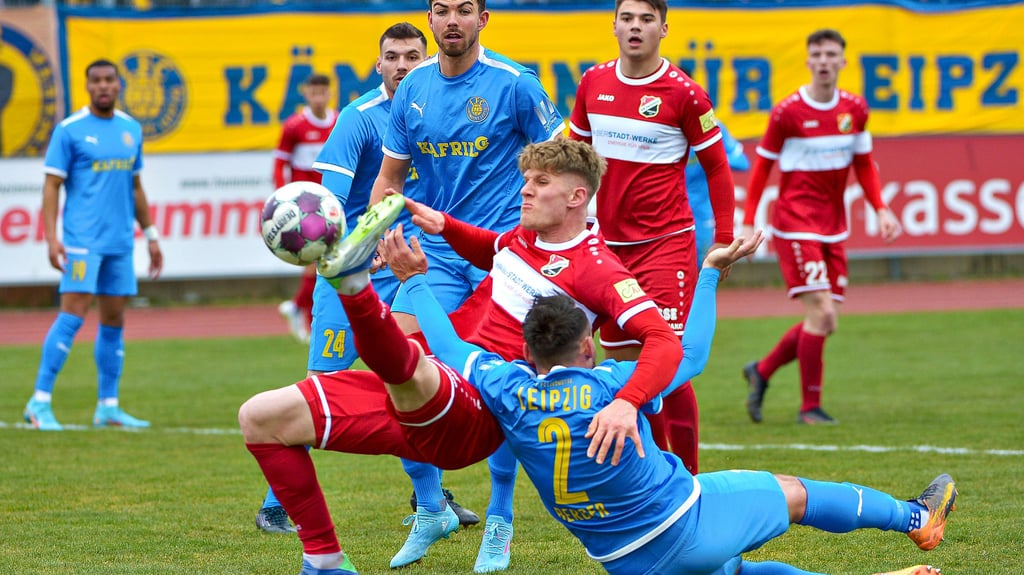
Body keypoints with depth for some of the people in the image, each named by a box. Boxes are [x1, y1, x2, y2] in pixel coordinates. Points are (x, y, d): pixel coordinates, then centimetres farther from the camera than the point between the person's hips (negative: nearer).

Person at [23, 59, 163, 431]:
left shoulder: (131, 129, 12)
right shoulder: (70, 130, -4)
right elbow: (52, 186, -6)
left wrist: (151, 234, 18)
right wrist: (51, 237, -15)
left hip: (120, 242, 6)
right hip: (83, 241, -6)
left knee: (114, 322, 7)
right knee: (73, 316, -12)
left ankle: (108, 407, 13)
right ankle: (40, 402, -9)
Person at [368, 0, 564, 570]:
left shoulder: (515, 84, -7)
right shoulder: (413, 88, 6)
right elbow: (389, 177, 14)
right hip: (436, 250, 4)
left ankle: (499, 523, 11)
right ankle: (429, 509, 9)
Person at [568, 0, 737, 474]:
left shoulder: (684, 93, -9)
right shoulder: (593, 83, 5)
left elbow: (717, 168, -1)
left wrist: (724, 240, -3)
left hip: (666, 240, -5)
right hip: (607, 242, 5)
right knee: (623, 362, 6)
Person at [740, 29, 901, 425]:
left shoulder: (855, 109, 6)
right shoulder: (787, 112, -8)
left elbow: (864, 165, 16)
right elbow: (762, 168, 0)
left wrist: (881, 209, 3)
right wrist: (748, 224, -4)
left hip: (833, 227, 6)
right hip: (796, 224, -6)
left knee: (827, 322, 5)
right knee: (820, 312, -14)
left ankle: (761, 371, 26)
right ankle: (810, 407, -2)